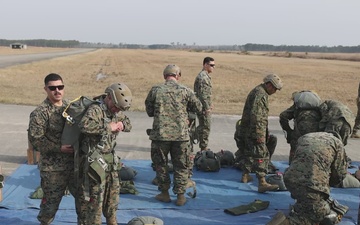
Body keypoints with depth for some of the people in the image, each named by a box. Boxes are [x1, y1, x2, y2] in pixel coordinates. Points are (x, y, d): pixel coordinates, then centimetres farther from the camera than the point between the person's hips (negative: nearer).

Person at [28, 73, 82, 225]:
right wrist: (59, 148, -21)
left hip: (75, 163, 6)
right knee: (51, 200, 7)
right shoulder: (40, 113, -13)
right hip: (52, 167, -5)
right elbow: (35, 140, -18)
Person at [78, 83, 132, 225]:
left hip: (110, 159, 8)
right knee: (96, 198, -1)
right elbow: (84, 125, -37)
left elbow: (128, 124, 20)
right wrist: (108, 127, -29)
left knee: (113, 193, 19)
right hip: (94, 160, -8)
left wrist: (122, 125, -4)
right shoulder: (95, 109, -19)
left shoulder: (116, 111, 6)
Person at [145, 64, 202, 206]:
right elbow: (198, 108, 7)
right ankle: (180, 195, 16)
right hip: (181, 135, 0)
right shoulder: (185, 91, -3)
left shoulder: (155, 90, -2)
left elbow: (149, 112, 7)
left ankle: (164, 193, 24)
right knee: (181, 166, 12)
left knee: (160, 164, 17)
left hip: (160, 134, 0)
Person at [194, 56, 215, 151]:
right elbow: (203, 94, -22)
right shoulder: (203, 77, -17)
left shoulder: (205, 76, 17)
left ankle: (204, 147, 23)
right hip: (204, 107, -11)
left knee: (203, 127, 15)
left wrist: (209, 104, 22)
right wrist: (207, 107, -21)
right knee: (205, 127, -6)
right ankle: (204, 148, 0)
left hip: (204, 107, 11)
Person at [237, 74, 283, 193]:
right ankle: (262, 183, -17)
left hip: (247, 131, 11)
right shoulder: (260, 94, -16)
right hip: (255, 131, -11)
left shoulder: (257, 91, 18)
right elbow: (255, 115, -25)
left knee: (250, 152, 22)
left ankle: (245, 175, 34)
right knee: (261, 155, -13)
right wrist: (259, 135, -25)